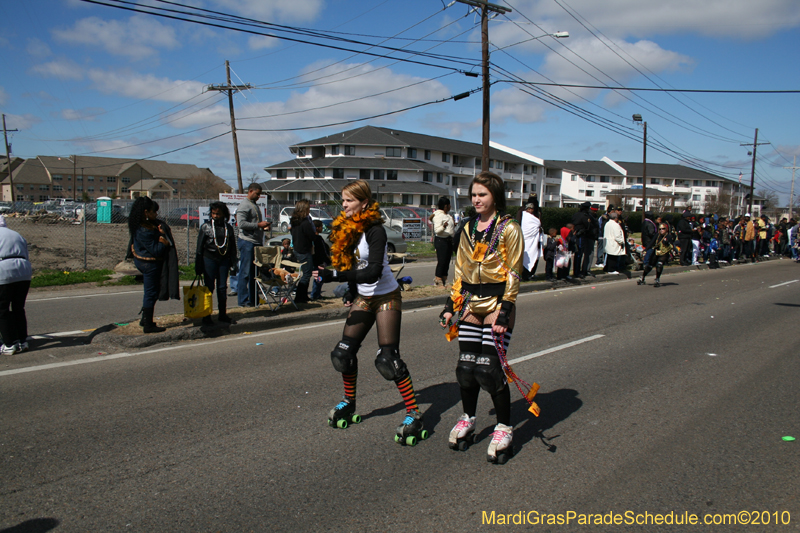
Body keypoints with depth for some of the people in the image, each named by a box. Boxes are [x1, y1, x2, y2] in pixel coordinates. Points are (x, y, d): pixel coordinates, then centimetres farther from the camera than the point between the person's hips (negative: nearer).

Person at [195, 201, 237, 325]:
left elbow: (232, 247, 12)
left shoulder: (228, 228, 6)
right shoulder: (206, 226, -1)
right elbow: (199, 247, -1)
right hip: (209, 259, -2)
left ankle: (222, 314, 18)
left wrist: (234, 263, 7)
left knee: (223, 287, 8)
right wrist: (198, 266, -5)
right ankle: (206, 316, 9)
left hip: (224, 260, 3)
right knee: (209, 287, 2)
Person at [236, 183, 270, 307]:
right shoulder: (244, 205, -8)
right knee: (245, 272, -6)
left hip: (257, 242, 9)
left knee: (255, 272, 11)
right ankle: (243, 300, -3)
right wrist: (259, 225, -18)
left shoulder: (255, 206, 22)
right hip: (247, 242, -9)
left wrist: (264, 226, 9)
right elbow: (241, 223, -19)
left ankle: (253, 299, 18)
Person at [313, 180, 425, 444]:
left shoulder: (375, 230, -21)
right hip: (362, 298, 7)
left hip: (386, 298, -7)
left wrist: (333, 275, -35)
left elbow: (373, 271, -31)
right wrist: (350, 292, 12)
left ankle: (414, 415, 0)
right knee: (343, 353, 5)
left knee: (388, 359, -12)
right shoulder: (345, 230, 3)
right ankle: (349, 404, 27)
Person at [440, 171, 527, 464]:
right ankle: (468, 419, 28)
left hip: (495, 306, -5)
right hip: (470, 307, 5)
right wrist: (451, 304, 11)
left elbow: (513, 274, -8)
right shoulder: (468, 229, 13)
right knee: (466, 367, 6)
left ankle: (504, 429, 12)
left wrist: (505, 310, -15)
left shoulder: (509, 229, -5)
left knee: (490, 369, -7)